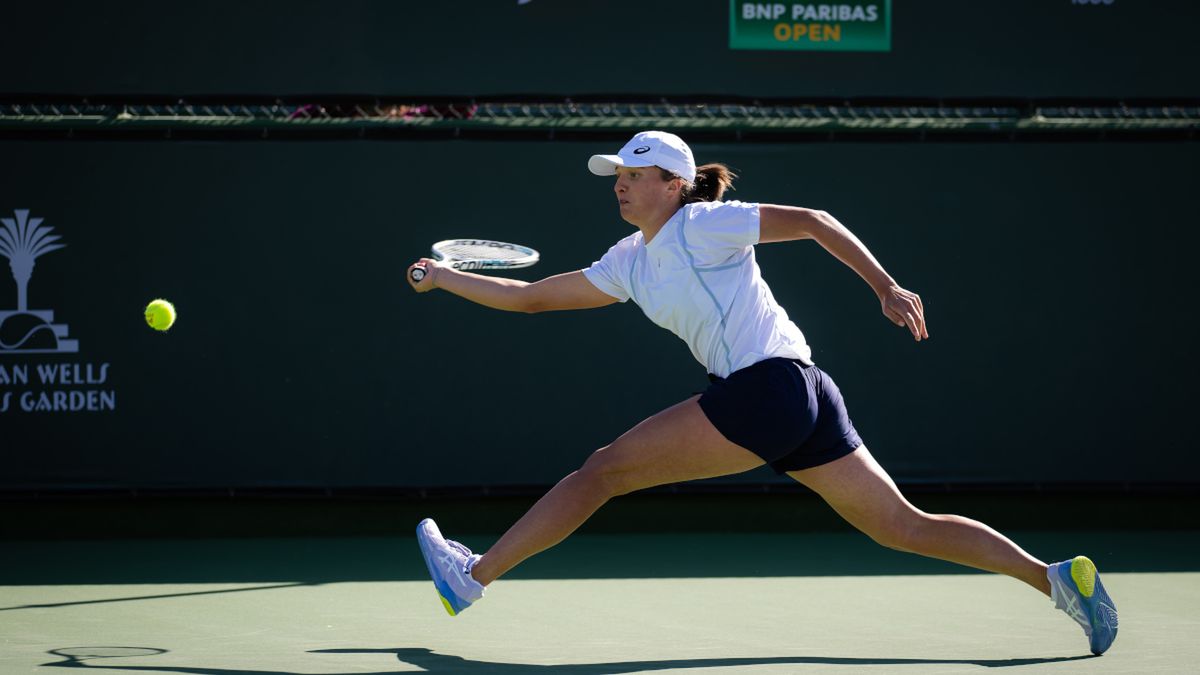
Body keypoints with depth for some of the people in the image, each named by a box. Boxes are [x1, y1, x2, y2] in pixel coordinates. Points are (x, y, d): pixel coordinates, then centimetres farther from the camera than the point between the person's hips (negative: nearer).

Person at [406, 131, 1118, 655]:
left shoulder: (702, 227, -3)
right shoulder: (628, 263, 20)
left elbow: (811, 220, -4)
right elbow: (532, 296, 25)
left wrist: (888, 288, -10)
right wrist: (446, 278, 20)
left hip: (767, 386, -9)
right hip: (800, 399, 9)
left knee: (603, 469, -7)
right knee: (904, 526, 8)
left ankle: (474, 575, -3)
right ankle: (1058, 577, 4)